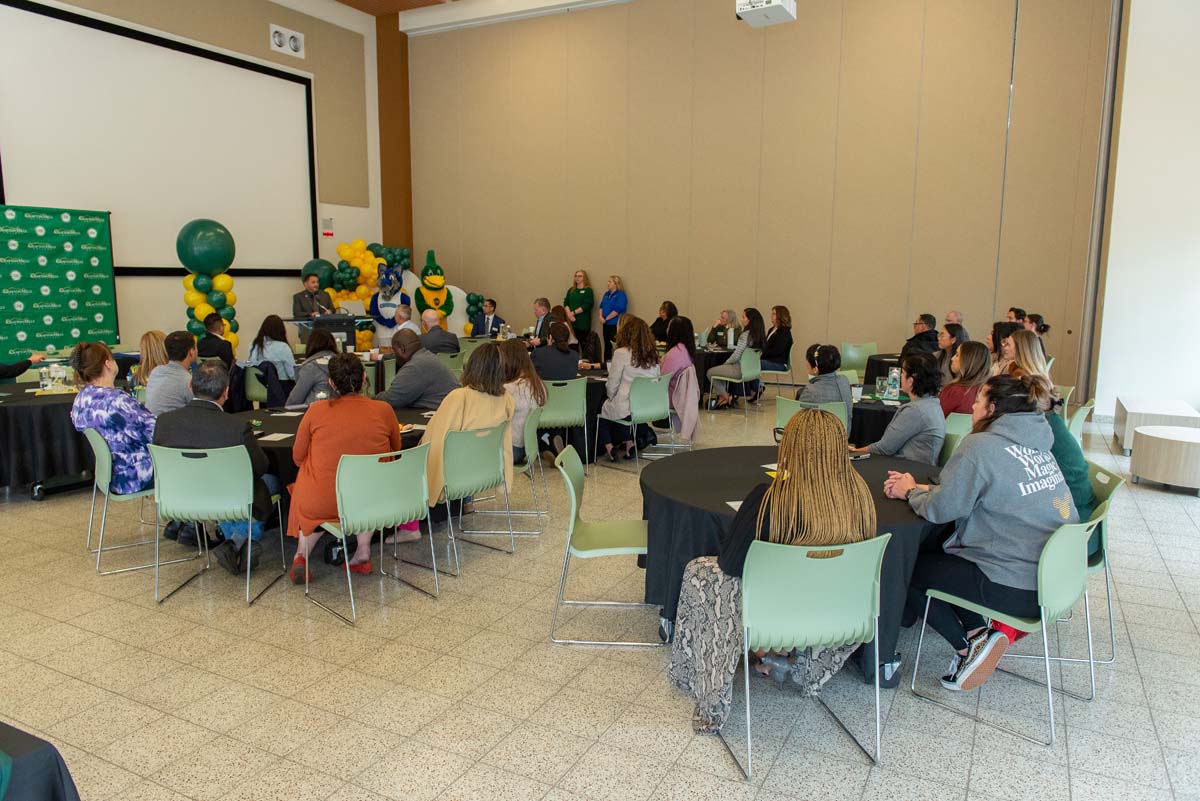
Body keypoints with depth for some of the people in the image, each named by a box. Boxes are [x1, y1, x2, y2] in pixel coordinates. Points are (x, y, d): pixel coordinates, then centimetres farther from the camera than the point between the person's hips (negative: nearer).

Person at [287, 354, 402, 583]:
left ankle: (301, 555, 22)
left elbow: (298, 458, 4)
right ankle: (363, 554, 28)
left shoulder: (316, 411, -8)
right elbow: (395, 450, 12)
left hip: (320, 503, 0)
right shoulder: (384, 411, -6)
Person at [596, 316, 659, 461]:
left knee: (601, 408, 25)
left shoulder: (621, 353, -14)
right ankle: (629, 443, 23)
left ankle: (608, 447, 15)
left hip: (625, 409, -6)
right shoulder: (653, 354, 3)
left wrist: (611, 397, 14)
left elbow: (612, 385, -8)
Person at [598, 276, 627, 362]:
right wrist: (601, 317, -3)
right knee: (607, 343, 13)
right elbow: (601, 306, 14)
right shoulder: (607, 293, 14)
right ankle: (606, 362, 21)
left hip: (615, 324, -8)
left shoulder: (621, 295, -10)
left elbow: (617, 310, -17)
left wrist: (606, 319, -13)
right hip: (606, 323, 8)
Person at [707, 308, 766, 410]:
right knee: (722, 369, 29)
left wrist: (726, 362, 0)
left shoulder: (746, 335, -21)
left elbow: (736, 356, -21)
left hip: (741, 370, -9)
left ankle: (726, 397, 14)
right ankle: (725, 396, 21)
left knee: (710, 373, 7)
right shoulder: (760, 335, 4)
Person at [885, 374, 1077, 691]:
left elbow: (941, 509, -12)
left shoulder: (981, 446, -15)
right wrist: (918, 488, 15)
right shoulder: (1036, 443, 10)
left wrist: (911, 493, 8)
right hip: (1058, 576, 9)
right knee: (941, 552, 23)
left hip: (1022, 589, -9)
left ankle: (969, 644, 5)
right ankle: (979, 632, 12)